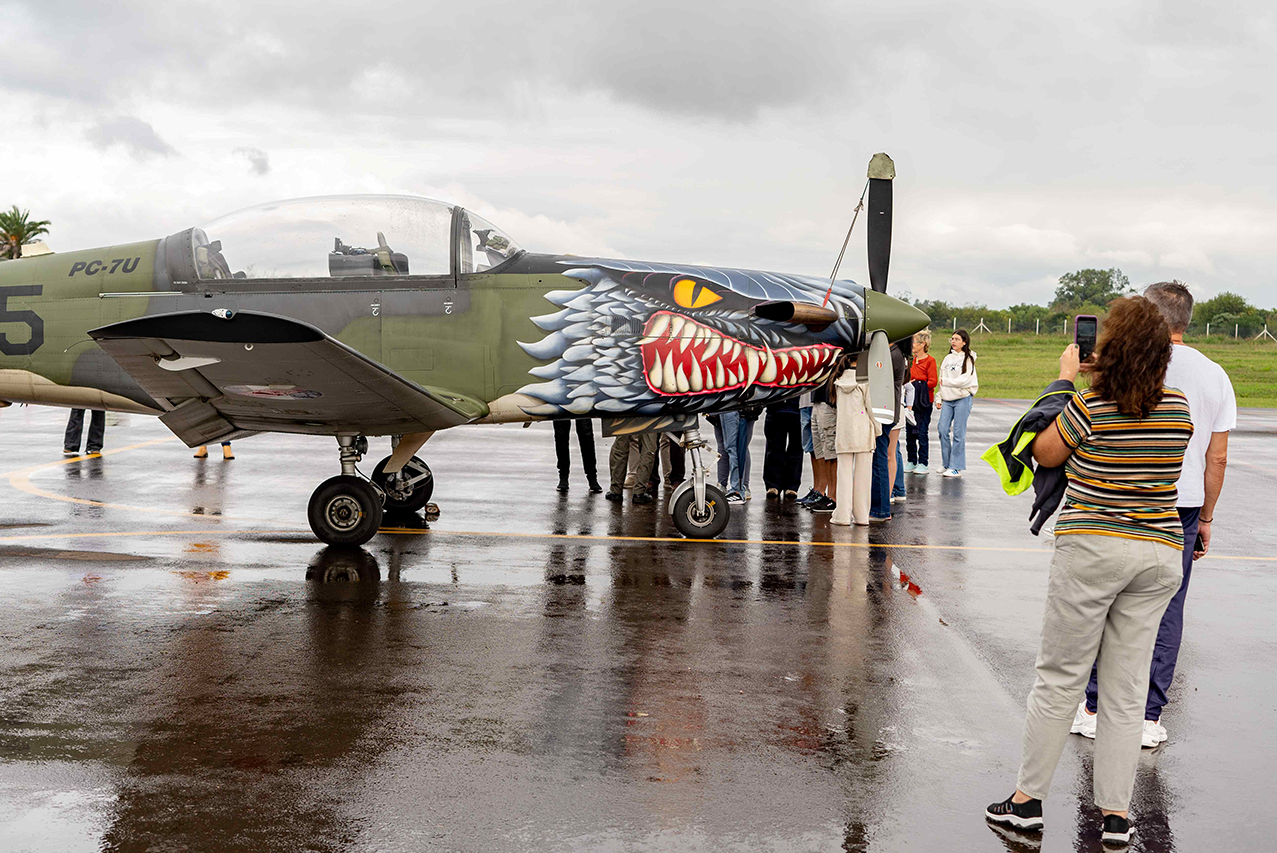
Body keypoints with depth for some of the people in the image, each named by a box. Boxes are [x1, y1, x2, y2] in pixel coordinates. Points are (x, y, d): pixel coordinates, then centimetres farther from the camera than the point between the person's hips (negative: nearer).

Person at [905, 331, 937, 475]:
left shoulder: (930, 361, -6)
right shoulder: (912, 360, 13)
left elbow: (933, 382, -11)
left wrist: (917, 385, -14)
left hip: (923, 402, -7)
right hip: (910, 400, 7)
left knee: (922, 432, -4)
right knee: (909, 432, 8)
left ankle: (923, 463, 2)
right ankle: (911, 461, 17)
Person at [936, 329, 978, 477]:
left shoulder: (968, 359, -2)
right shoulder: (948, 358, 15)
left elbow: (964, 380, -14)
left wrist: (945, 381, -9)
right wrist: (939, 398, 11)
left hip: (963, 398, -5)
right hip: (947, 399, 5)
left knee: (958, 433, -5)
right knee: (943, 430, -2)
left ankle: (956, 467, -2)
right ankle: (946, 464, 11)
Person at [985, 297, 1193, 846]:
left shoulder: (1090, 405, -13)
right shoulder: (1179, 409, 2)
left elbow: (1045, 455, 3)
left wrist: (1066, 379, 7)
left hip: (1092, 548, -4)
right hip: (1160, 552, 4)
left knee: (1060, 679, 7)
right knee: (1126, 689, 10)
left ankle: (1028, 799, 16)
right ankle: (1116, 814, 14)